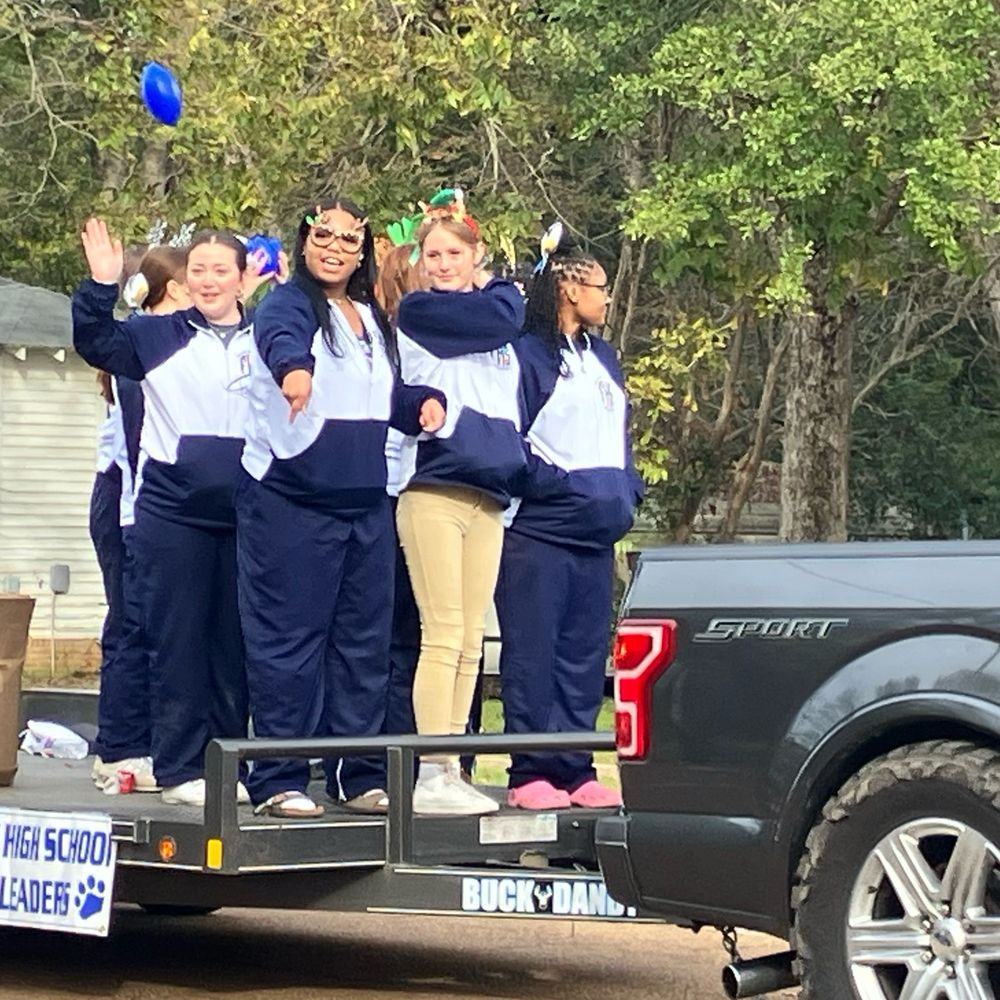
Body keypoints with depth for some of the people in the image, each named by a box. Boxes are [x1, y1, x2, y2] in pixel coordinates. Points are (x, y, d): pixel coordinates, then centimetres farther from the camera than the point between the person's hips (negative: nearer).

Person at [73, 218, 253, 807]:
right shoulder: (158, 337, 8)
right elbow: (95, 343, -1)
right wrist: (101, 287, -15)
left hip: (246, 514, 1)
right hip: (172, 511, -1)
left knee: (236, 643, 6)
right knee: (177, 639, -1)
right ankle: (181, 769, 4)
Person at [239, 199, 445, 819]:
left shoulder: (374, 321, 17)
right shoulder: (289, 304, -5)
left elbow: (391, 397, 27)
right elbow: (281, 339, -29)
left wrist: (425, 401, 4)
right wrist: (295, 368, -52)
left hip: (367, 504, 7)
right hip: (290, 501, -7)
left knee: (365, 640, 9)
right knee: (289, 639, -6)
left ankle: (360, 775, 17)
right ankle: (279, 781, -2)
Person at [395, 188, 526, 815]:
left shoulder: (503, 338, 21)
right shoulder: (418, 312, -1)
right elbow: (503, 314, -9)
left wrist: (518, 469, 15)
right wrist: (493, 288, 9)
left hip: (488, 497, 7)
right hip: (433, 488, -7)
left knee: (471, 643, 5)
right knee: (443, 635, -11)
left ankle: (450, 771, 8)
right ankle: (430, 775, -10)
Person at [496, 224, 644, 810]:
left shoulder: (603, 357, 20)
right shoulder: (528, 354, -5)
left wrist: (627, 494, 9)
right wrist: (563, 487, -16)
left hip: (596, 537, 8)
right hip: (538, 532, -8)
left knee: (585, 654, 7)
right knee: (533, 652, -5)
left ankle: (575, 768, 12)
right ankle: (531, 773, -3)